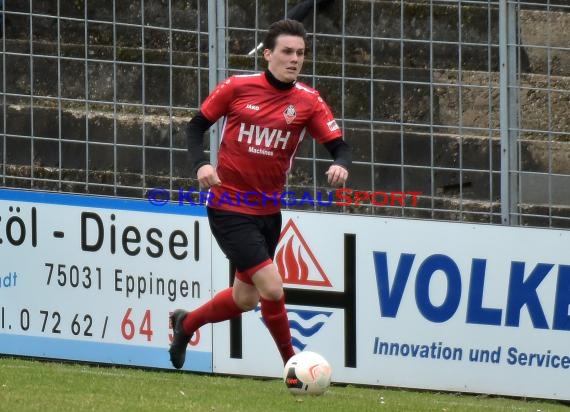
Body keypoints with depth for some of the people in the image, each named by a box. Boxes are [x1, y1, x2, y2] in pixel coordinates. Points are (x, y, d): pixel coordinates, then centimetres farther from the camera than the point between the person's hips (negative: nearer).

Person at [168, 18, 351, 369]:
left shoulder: (308, 101, -3)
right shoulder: (238, 87, -9)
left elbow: (340, 146, -7)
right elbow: (197, 126, 1)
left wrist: (341, 165, -30)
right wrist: (200, 163, -16)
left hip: (269, 211, 5)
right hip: (229, 208, -5)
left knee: (245, 299, 16)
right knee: (272, 288, -16)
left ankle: (185, 324, 43)